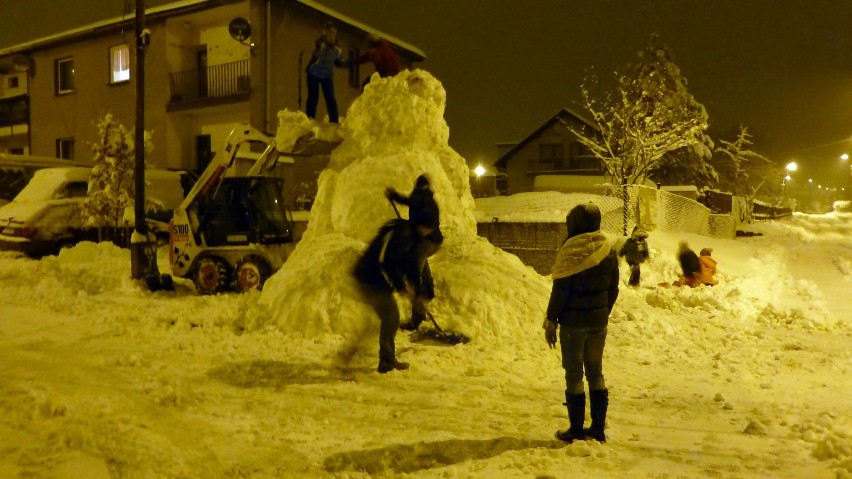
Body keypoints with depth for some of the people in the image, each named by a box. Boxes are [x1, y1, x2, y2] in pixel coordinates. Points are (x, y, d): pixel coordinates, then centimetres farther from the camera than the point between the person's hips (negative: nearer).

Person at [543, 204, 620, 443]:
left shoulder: (571, 252, -15)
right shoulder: (609, 253, 3)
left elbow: (560, 290, -14)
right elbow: (613, 289, 9)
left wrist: (551, 321, -6)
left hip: (574, 322, -5)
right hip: (598, 322, 6)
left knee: (574, 375, 3)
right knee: (595, 373, 15)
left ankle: (576, 430, 9)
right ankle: (598, 428, 20)